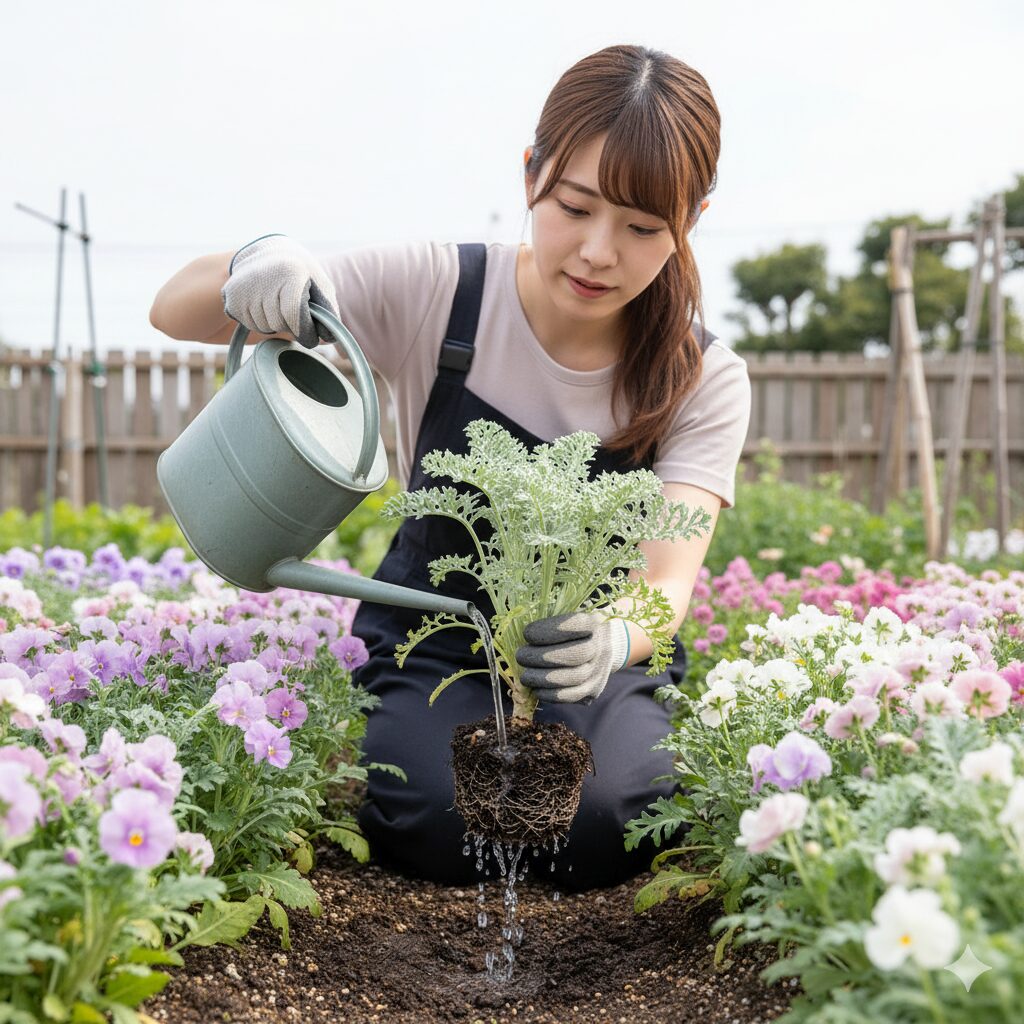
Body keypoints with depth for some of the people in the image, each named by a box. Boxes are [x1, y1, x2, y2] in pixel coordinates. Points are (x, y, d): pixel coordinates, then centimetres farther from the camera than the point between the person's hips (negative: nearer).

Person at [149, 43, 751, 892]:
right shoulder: (436, 290, -17)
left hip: (601, 661, 1)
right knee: (445, 826, -27)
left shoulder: (706, 381, -13)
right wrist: (252, 270, -39)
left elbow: (671, 580, -25)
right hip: (430, 642, 0)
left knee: (603, 829, -27)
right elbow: (175, 313, -15)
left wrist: (613, 636, -50)